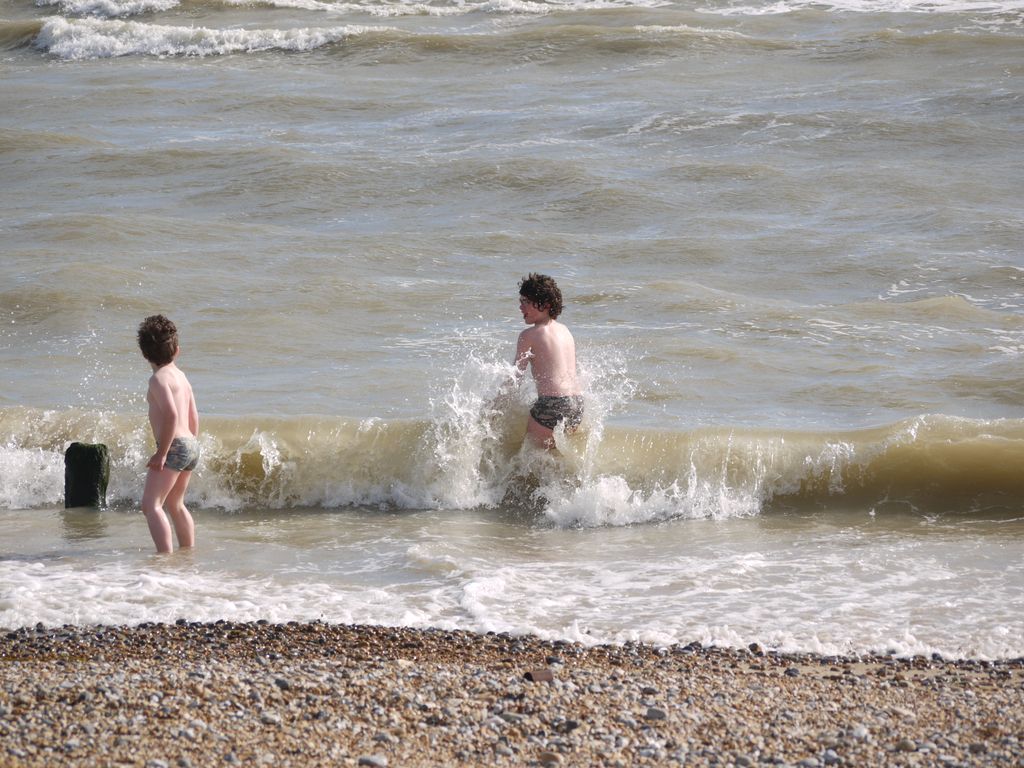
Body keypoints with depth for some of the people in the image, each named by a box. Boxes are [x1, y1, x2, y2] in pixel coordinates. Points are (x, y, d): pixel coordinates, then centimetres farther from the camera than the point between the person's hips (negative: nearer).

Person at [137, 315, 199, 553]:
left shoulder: (159, 378, -12)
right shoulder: (181, 376, 15)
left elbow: (171, 414, -23)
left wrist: (161, 453, -21)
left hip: (174, 446, -9)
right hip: (191, 445, 9)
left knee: (151, 505, -14)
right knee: (174, 505, 25)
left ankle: (165, 557, -25)